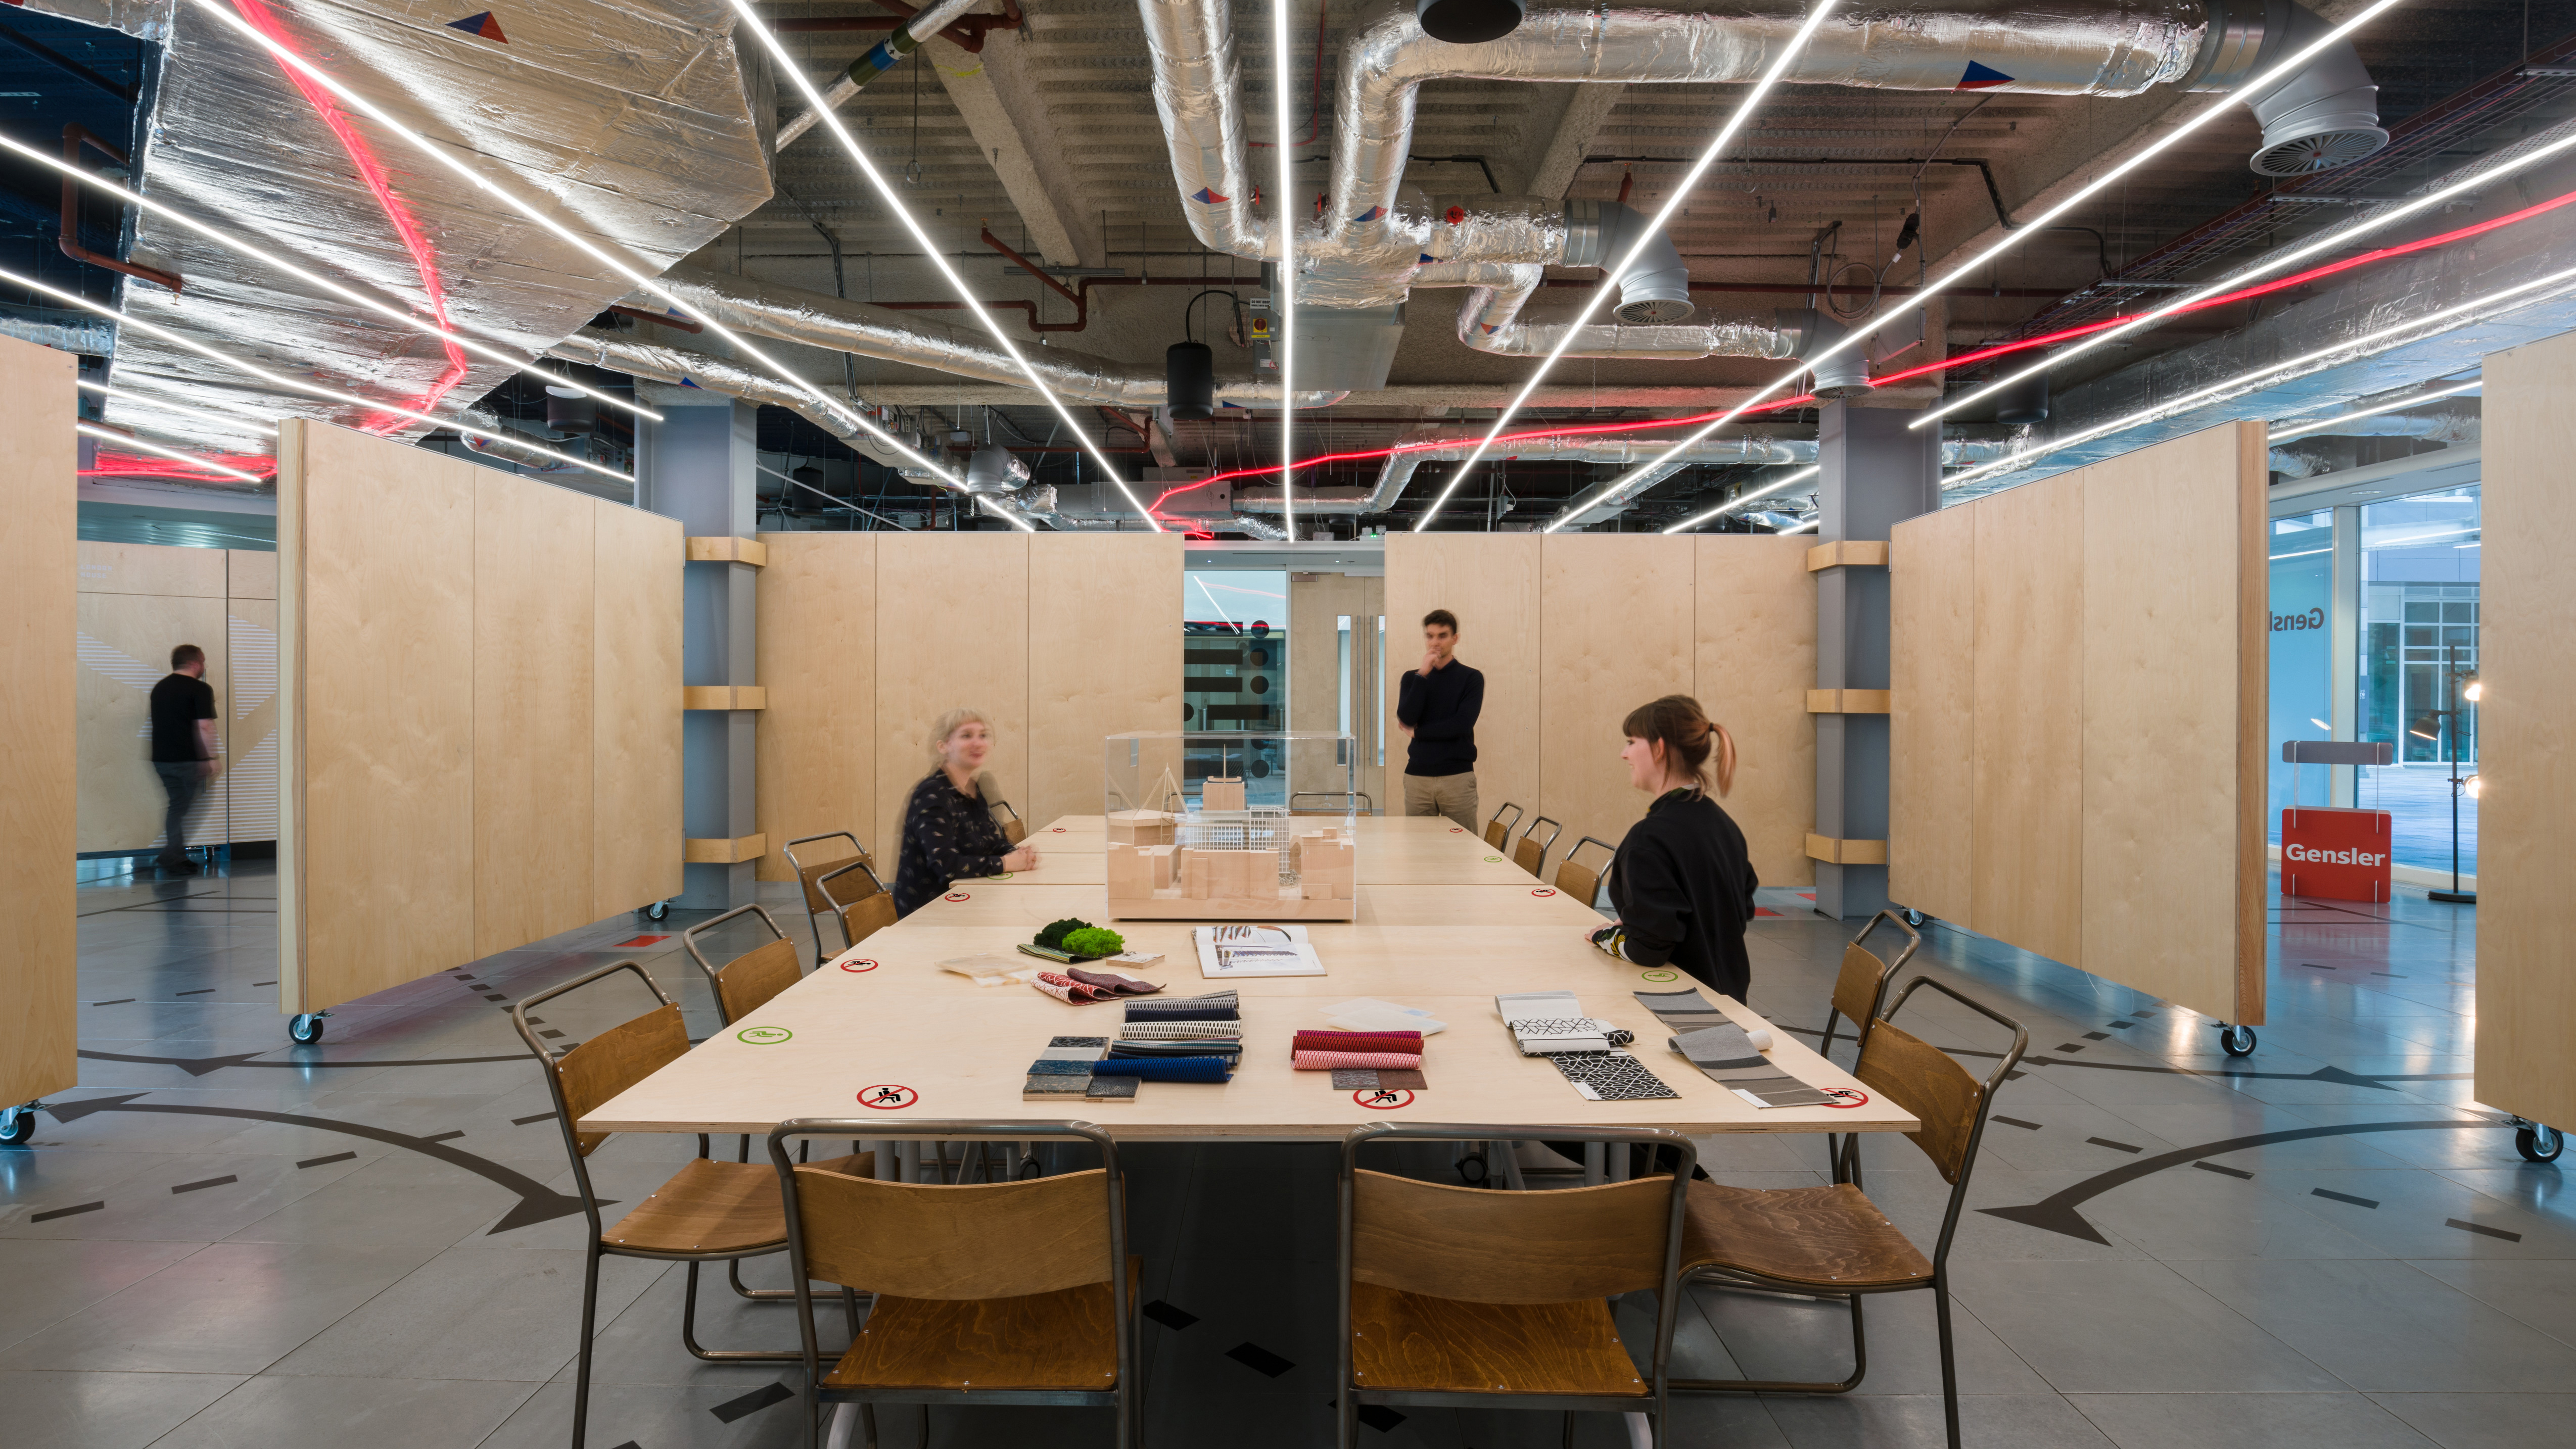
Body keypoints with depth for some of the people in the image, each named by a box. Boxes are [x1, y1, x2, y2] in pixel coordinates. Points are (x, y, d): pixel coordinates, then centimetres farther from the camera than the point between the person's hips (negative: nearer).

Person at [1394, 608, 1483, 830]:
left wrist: (1417, 732, -4)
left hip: (1458, 777, -2)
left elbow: (1462, 724, -11)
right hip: (1418, 776, 2)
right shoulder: (1412, 677, 11)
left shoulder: (1471, 678, 3)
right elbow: (1406, 719, -6)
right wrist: (1422, 675, -10)